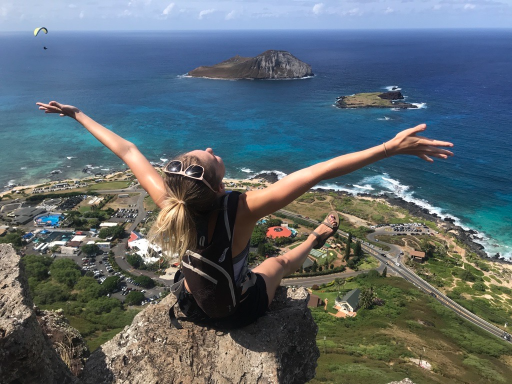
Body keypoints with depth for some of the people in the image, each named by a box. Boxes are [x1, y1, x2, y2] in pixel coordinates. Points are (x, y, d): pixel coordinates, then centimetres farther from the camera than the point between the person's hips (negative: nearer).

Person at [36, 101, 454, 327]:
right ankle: (315, 241, 59)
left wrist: (75, 113, -6)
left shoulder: (169, 202, -33)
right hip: (240, 309, -4)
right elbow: (320, 171, -46)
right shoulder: (240, 212, -44)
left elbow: (125, 149, -19)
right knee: (280, 261, 24)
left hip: (193, 300, 5)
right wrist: (392, 147, -44)